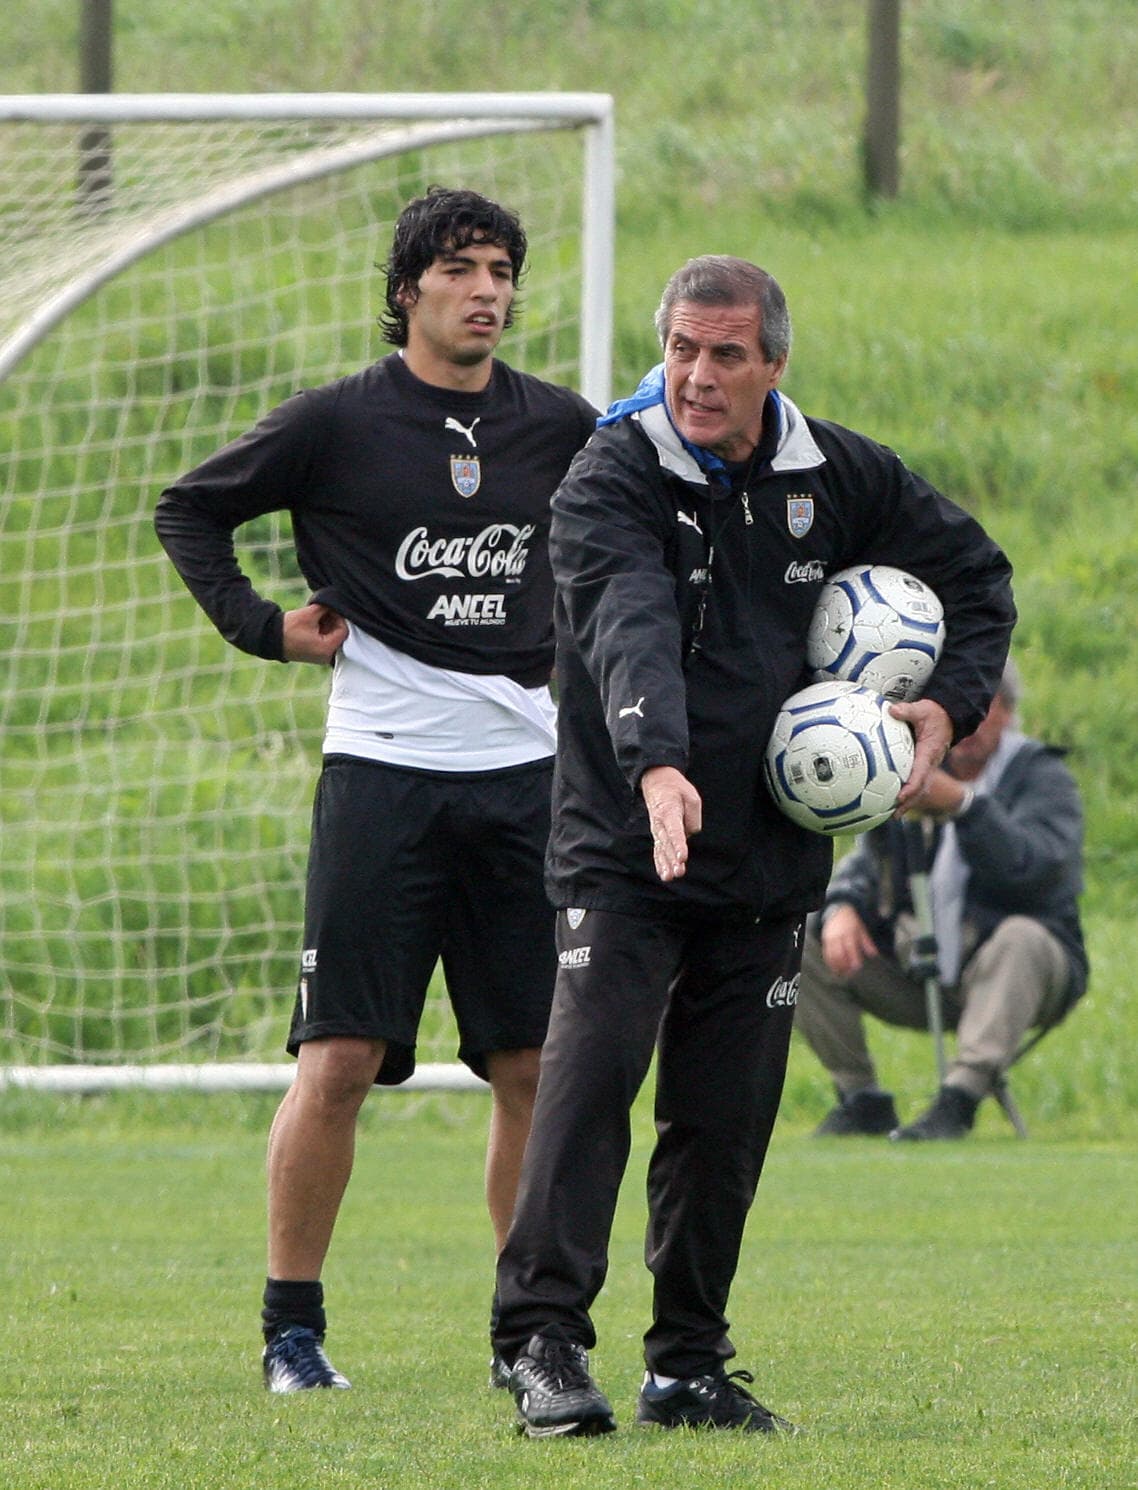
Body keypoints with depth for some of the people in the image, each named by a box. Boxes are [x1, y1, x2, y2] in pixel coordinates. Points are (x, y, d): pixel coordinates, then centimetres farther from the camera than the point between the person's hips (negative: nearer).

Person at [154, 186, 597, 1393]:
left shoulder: (560, 428, 7)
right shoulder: (339, 422, -2)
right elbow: (190, 509, 9)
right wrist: (259, 624, -1)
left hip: (526, 764, 3)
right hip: (382, 764, -3)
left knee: (536, 1066, 2)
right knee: (338, 1059, -7)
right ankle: (292, 1328, 1)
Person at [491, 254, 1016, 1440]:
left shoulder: (835, 477, 4)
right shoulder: (611, 477, -11)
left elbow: (975, 573, 19)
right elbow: (628, 629, -29)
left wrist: (952, 702, 3)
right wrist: (654, 762, -45)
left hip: (769, 855, 4)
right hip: (623, 847, -4)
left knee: (725, 1121, 5)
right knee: (589, 1074, -17)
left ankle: (689, 1365, 15)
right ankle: (545, 1344, -18)